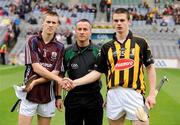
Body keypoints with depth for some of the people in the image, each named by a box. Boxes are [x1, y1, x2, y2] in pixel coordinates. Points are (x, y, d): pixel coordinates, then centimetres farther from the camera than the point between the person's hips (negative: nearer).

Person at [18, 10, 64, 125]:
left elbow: (55, 73, -3)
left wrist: (35, 82, -12)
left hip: (48, 96, 2)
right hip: (30, 94, -2)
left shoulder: (60, 47, 3)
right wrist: (59, 79, -16)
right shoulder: (33, 41, -2)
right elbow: (36, 68, -12)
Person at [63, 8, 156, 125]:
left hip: (135, 94, -2)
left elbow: (150, 68, 6)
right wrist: (75, 83, -2)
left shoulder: (140, 43, 4)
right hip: (114, 95, 2)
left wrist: (152, 94, -1)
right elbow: (98, 71, 9)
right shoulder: (107, 47, 9)